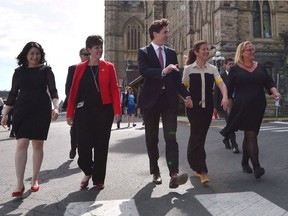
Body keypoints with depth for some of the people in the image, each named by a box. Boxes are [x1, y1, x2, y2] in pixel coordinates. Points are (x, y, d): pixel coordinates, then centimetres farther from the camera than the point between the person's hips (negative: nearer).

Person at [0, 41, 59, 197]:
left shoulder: (46, 70, 4)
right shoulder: (19, 71, 10)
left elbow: (53, 91, -3)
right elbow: (13, 94, 12)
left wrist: (56, 107, -20)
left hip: (41, 111, -1)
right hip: (22, 111, 1)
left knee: (38, 145, 4)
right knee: (21, 144, -8)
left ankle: (34, 180, 17)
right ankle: (20, 184, -5)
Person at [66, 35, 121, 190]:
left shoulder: (108, 67, 6)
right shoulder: (80, 68, 9)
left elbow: (114, 89, 0)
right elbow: (74, 90, 6)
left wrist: (117, 110, -10)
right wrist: (70, 113, 1)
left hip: (104, 110, 0)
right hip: (84, 110, 1)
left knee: (101, 145, 4)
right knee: (83, 145, -2)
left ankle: (98, 179, 19)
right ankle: (88, 172, 27)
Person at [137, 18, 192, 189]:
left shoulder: (172, 53, 14)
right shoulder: (144, 52, 1)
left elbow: (177, 78, 14)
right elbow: (144, 71, -19)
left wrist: (186, 95, 2)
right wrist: (162, 71, -34)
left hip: (169, 100, 2)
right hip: (151, 100, -2)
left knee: (171, 137, -8)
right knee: (152, 139, 8)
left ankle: (174, 174, -12)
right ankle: (155, 171, 22)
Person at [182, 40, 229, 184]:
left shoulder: (212, 68, 7)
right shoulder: (189, 69, 1)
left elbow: (221, 83, -6)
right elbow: (183, 87, 3)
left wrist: (225, 97, -23)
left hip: (208, 107, 3)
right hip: (194, 107, -3)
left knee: (201, 136, 10)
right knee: (197, 136, -10)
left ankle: (195, 166, 28)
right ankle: (202, 171, -9)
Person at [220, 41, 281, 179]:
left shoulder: (260, 67, 13)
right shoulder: (235, 69, 1)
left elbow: (269, 82, 9)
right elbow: (229, 90, 1)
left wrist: (275, 92, -11)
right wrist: (230, 106, -2)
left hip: (258, 107, 4)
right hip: (242, 107, -4)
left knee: (250, 135, 12)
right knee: (251, 135, -11)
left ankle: (245, 162, 27)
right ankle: (256, 167, -12)